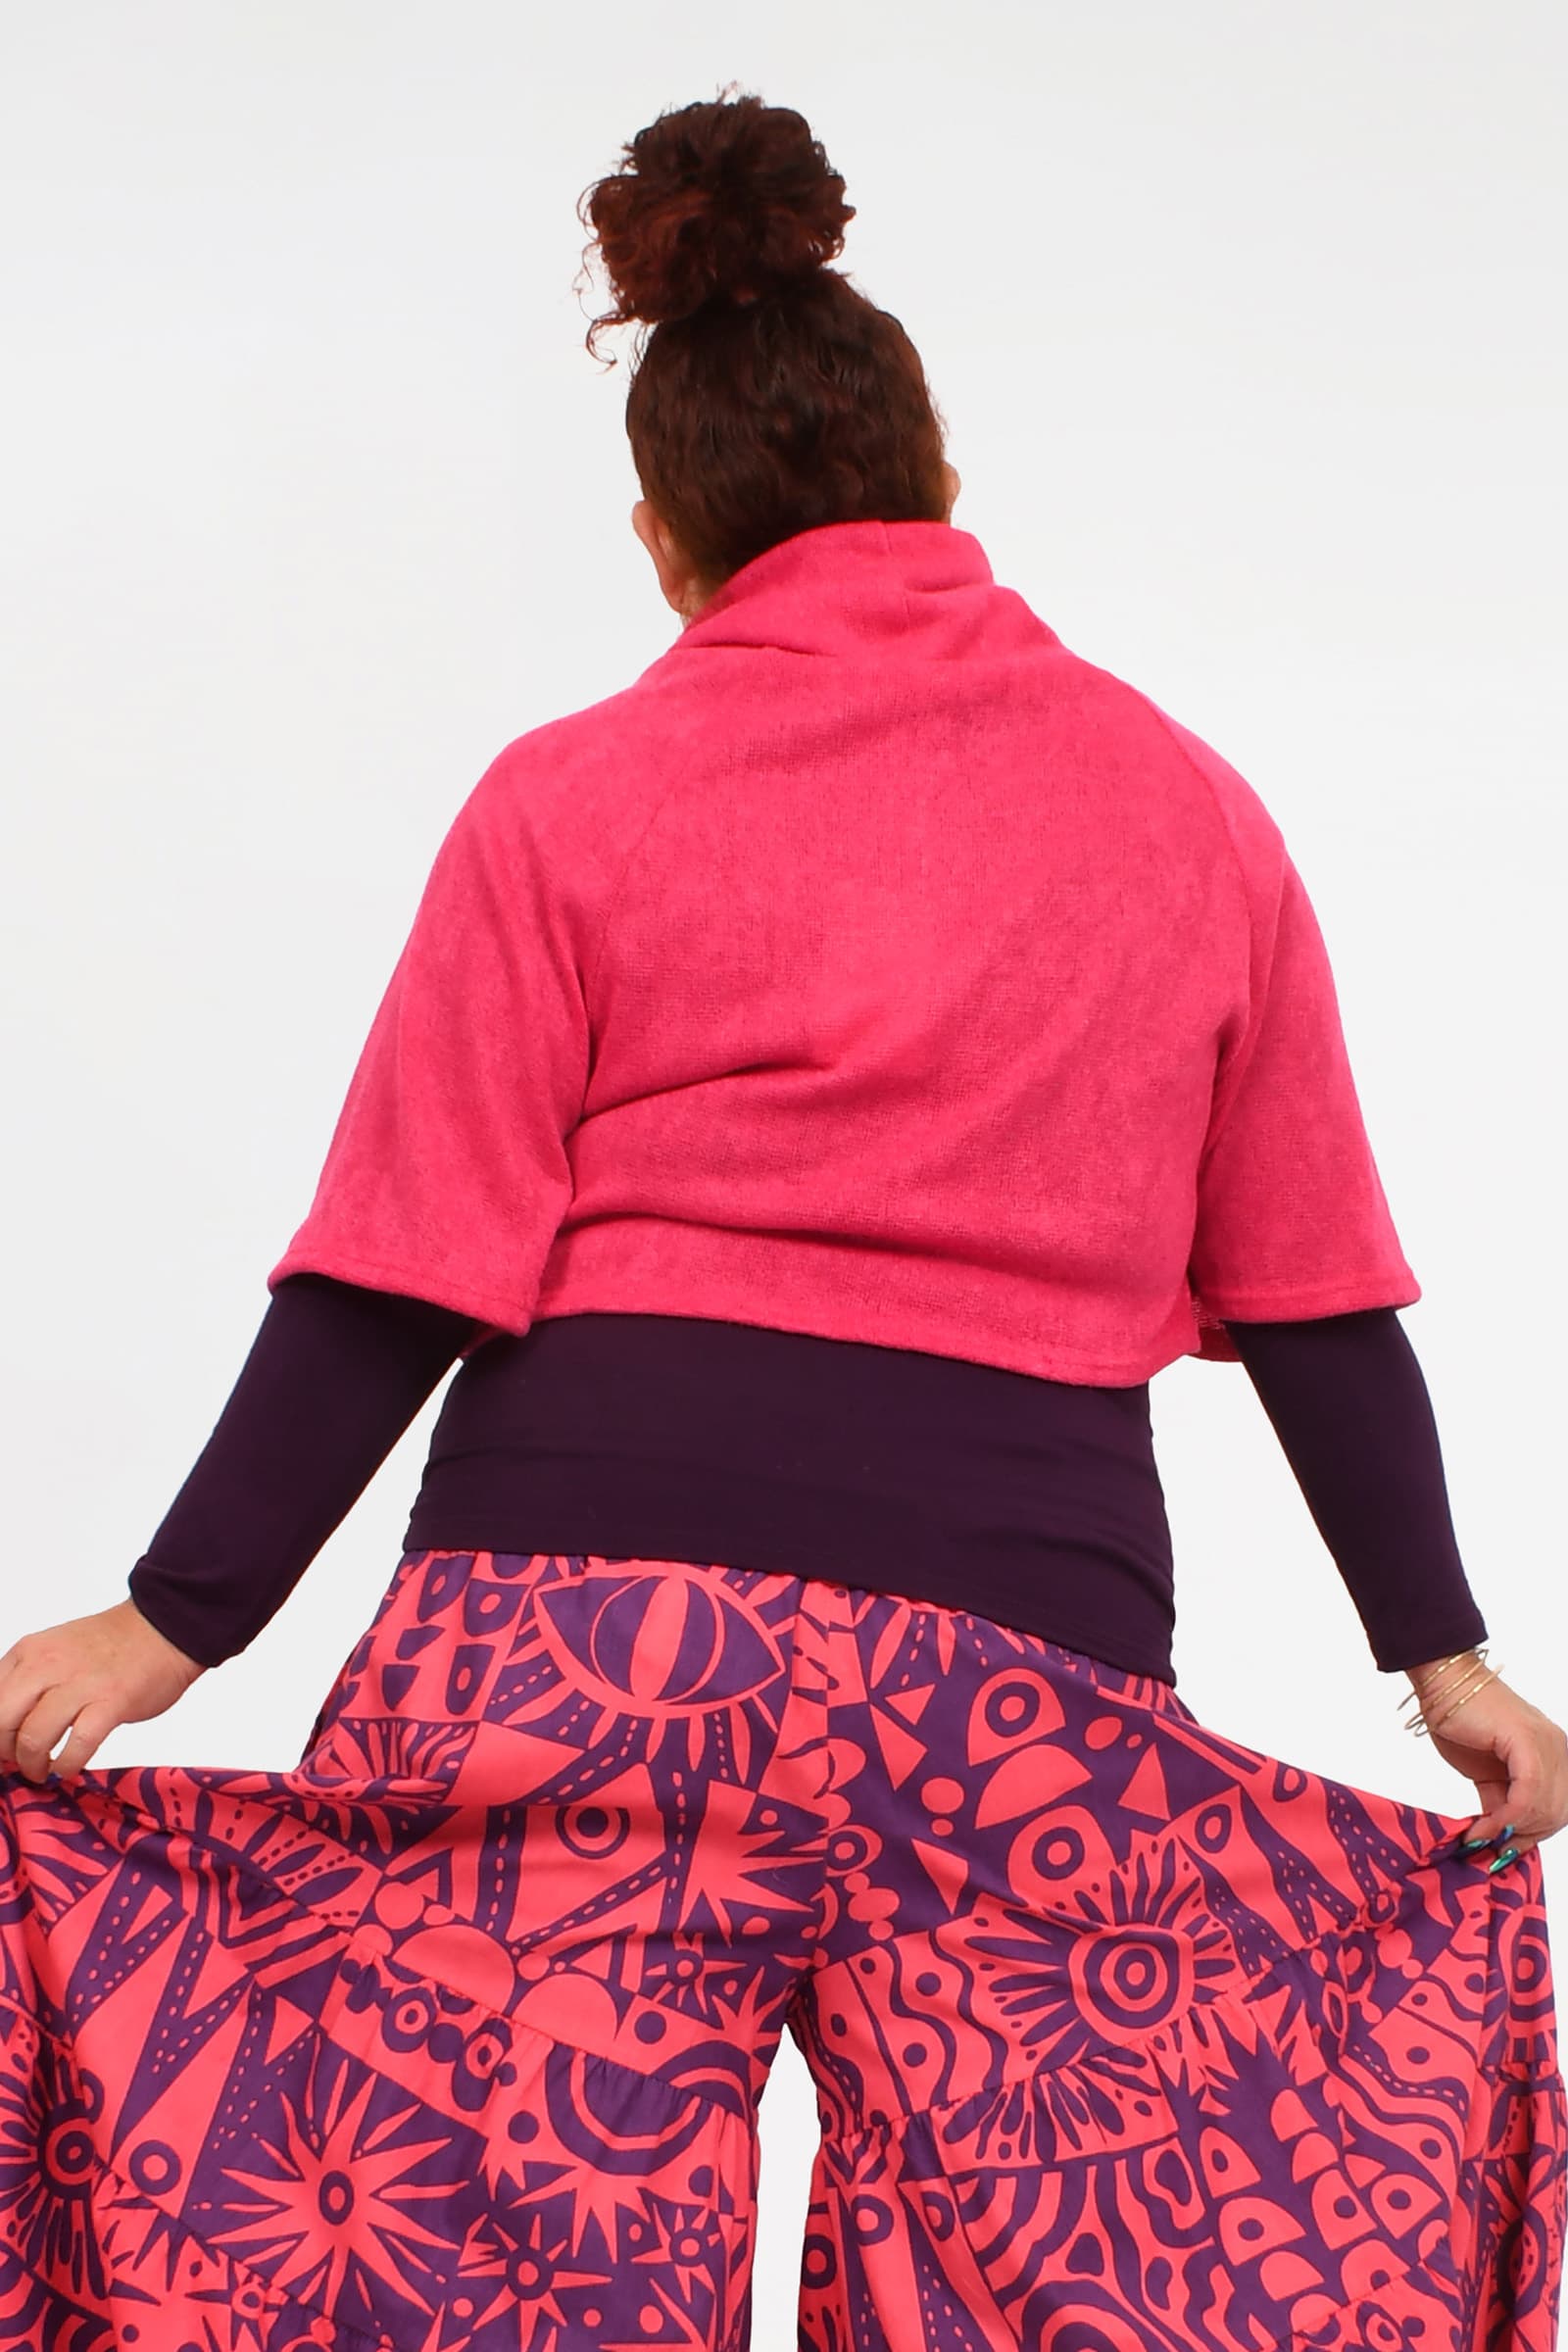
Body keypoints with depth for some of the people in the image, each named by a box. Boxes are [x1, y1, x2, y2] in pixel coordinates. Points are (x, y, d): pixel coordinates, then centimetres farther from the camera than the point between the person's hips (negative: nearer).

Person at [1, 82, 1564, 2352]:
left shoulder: (569, 802, 5)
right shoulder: (1189, 806, 13)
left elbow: (401, 1276, -2)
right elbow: (1313, 1295, 13)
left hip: (583, 1600, -2)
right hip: (1025, 1635, 2)